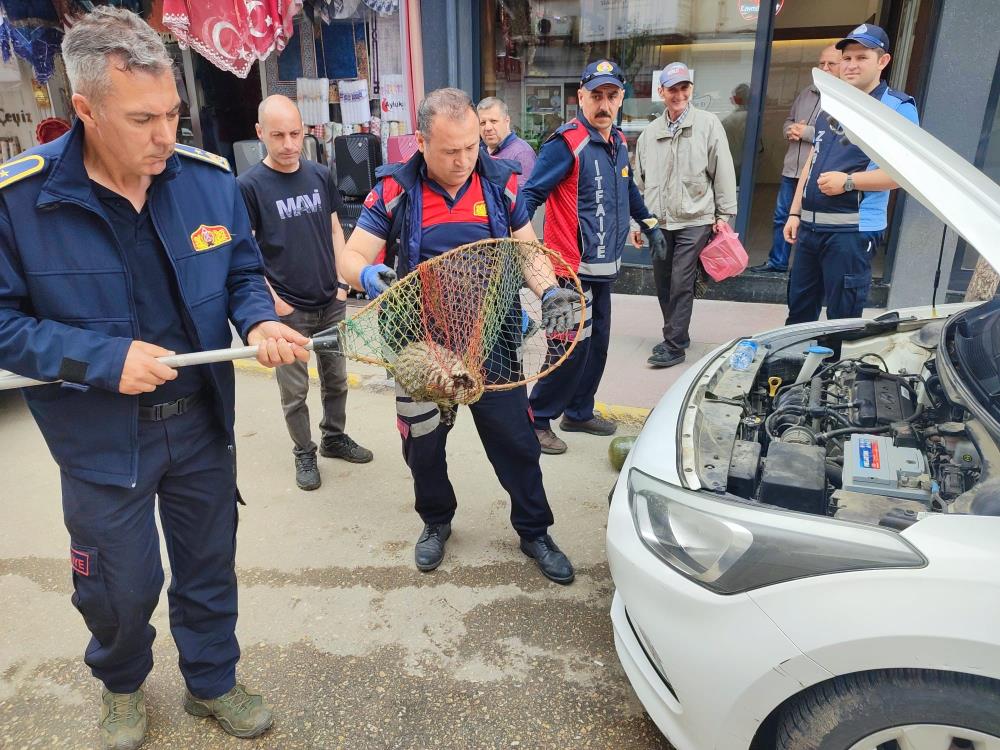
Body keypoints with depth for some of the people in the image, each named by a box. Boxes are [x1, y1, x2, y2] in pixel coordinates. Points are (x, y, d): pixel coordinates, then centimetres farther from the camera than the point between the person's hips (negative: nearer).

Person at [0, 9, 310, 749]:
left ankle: (212, 680, 47)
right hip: (101, 440, -2)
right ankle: (122, 684, 51)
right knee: (121, 589, 17)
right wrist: (103, 360, -23)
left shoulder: (210, 177, -8)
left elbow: (244, 273, 5)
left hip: (203, 423, 3)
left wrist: (259, 321, -16)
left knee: (209, 569, 20)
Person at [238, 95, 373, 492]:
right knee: (294, 391, 7)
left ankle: (334, 437, 36)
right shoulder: (249, 185, -10)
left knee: (336, 378, 17)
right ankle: (304, 452, 26)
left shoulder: (321, 175, 3)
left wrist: (342, 280, 3)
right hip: (287, 310, -4)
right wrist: (273, 299, -14)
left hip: (331, 302, 4)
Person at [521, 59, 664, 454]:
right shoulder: (566, 143, -13)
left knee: (597, 344, 15)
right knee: (573, 347, -6)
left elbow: (629, 190, 28)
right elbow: (531, 195, -18)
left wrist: (649, 224, 34)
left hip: (604, 266, 9)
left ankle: (579, 412, 31)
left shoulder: (618, 142, 12)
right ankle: (537, 419, 11)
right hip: (573, 269, -8)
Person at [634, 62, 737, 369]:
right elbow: (640, 182, 16)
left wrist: (724, 215, -4)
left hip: (694, 220, -5)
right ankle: (676, 336, 27)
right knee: (663, 283, 11)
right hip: (658, 222, 5)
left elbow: (723, 173, -2)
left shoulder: (708, 124, -2)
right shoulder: (649, 133, 10)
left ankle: (674, 346, 0)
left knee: (681, 284, -7)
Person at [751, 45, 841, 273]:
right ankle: (777, 262, 26)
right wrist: (790, 131, -2)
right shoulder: (806, 93, 14)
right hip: (791, 169, 8)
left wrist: (805, 132, -16)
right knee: (782, 217, 14)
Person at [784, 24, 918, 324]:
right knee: (798, 310, 15)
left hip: (852, 230, -7)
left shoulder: (897, 107, -6)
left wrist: (848, 181, -21)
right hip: (810, 225, 7)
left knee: (842, 320, -1)